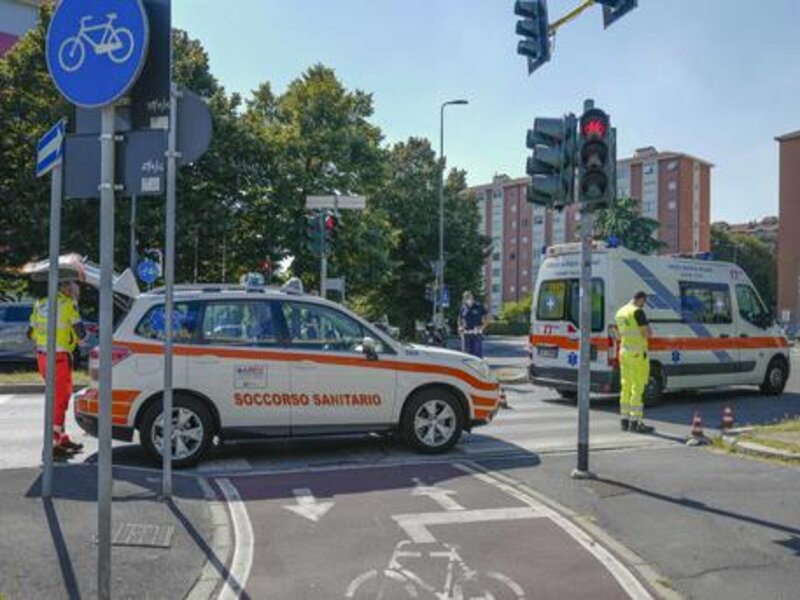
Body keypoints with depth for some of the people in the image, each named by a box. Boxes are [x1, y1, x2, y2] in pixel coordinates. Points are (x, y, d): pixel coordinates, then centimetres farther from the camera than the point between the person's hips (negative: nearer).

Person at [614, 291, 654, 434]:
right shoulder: (638, 311, -14)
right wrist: (647, 327, 5)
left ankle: (625, 421, 13)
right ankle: (635, 422, -5)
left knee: (626, 387, 10)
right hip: (638, 354, -9)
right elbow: (648, 334, -15)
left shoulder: (620, 312, 14)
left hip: (624, 352, 9)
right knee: (638, 388, -5)